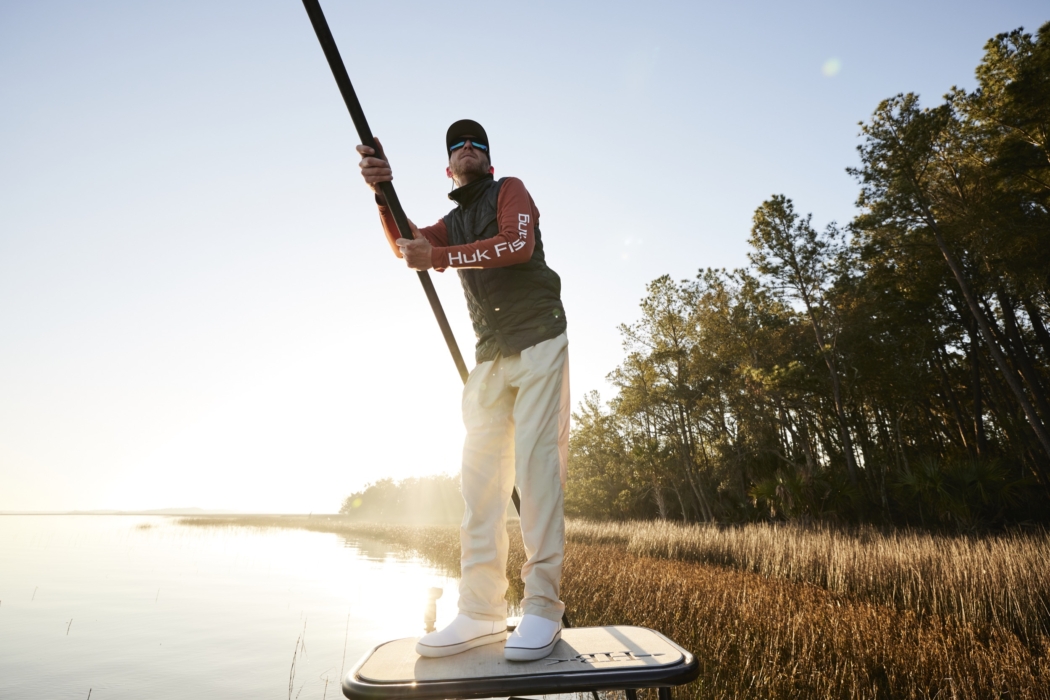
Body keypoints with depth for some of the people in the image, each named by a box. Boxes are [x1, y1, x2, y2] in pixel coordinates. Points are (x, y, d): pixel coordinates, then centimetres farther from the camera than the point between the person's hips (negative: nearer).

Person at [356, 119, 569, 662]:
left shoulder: (510, 189, 8)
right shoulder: (453, 222, 23)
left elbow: (518, 244, -13)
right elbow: (406, 246, 4)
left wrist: (437, 257, -15)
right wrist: (382, 190, -11)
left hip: (539, 339, -5)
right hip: (491, 354, 6)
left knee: (535, 463, -13)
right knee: (479, 475, -1)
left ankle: (543, 607, -6)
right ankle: (481, 615, 5)